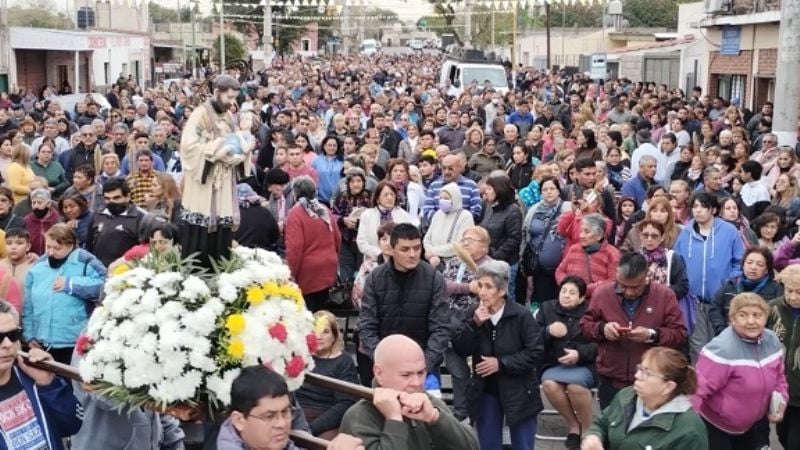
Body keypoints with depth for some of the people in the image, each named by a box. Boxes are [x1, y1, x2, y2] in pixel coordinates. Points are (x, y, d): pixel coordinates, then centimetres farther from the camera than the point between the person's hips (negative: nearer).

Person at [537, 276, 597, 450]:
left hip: (583, 365, -2)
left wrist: (580, 354, -20)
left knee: (575, 386, -35)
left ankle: (588, 428, -9)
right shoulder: (546, 308, 12)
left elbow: (600, 344, -5)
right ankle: (573, 424, -7)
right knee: (549, 384, -31)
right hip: (553, 365, 3)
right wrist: (548, 331, -13)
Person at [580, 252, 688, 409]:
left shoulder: (665, 295, -6)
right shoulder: (602, 293, -2)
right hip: (610, 381, 2)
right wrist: (602, 328, -14)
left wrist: (652, 335, -21)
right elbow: (585, 324, 7)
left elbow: (680, 334, -4)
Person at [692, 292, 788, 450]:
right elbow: (699, 388, -30)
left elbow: (779, 377, 12)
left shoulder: (772, 341, -5)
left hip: (751, 425, 7)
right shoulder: (722, 349, -28)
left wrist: (780, 400, -5)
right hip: (715, 426, -7)